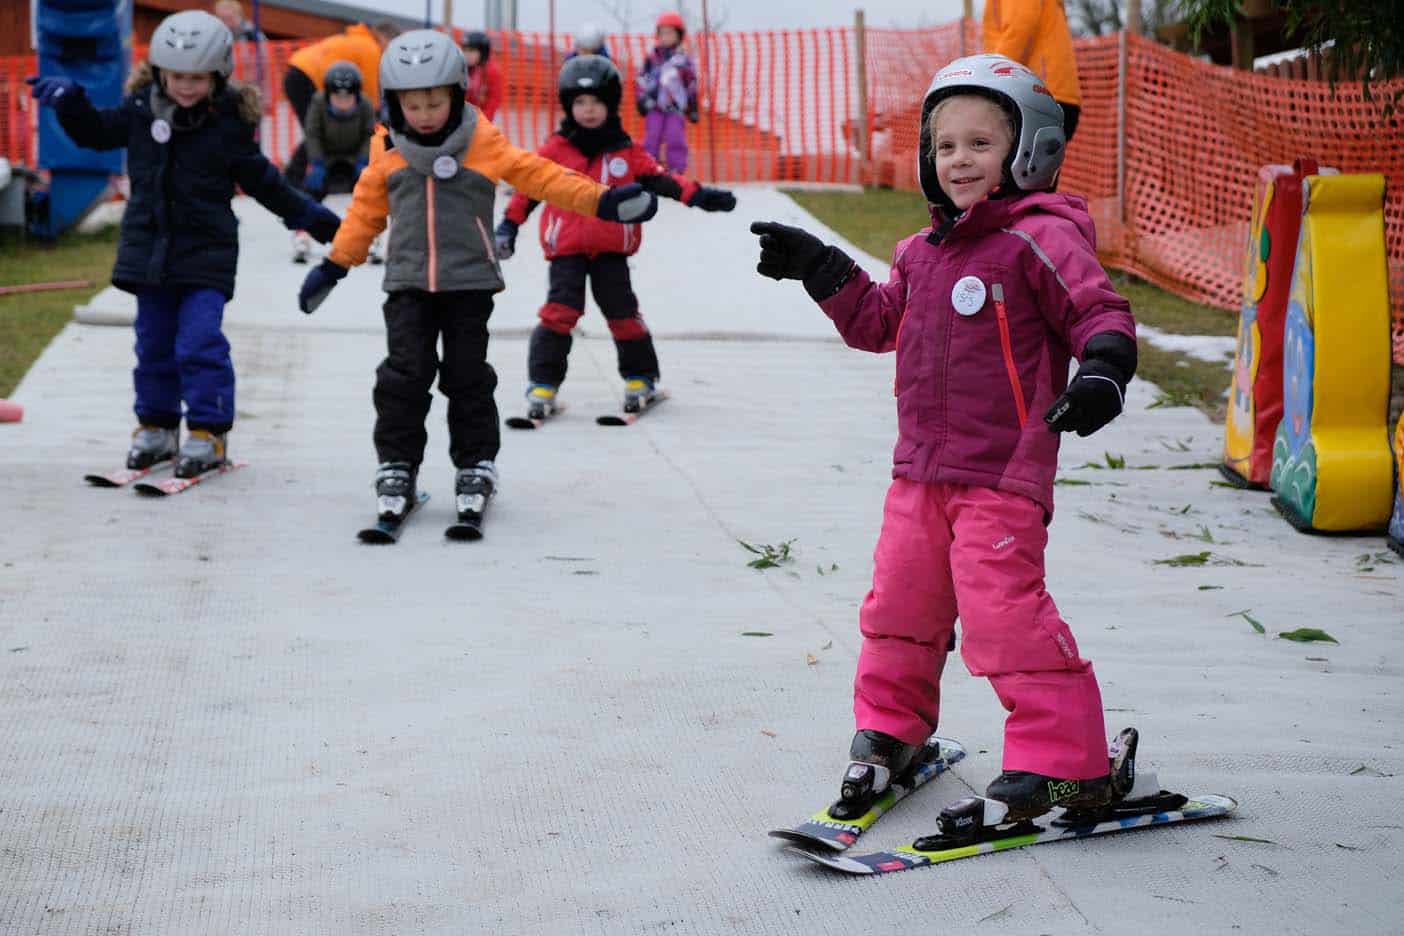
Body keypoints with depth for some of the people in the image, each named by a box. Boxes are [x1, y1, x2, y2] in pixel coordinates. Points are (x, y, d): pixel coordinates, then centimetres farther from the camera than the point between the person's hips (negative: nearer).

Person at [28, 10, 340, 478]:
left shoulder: (230, 123, -6)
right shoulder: (140, 110, 0)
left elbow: (261, 181, 5)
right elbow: (96, 132, 13)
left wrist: (310, 216, 7)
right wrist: (69, 102, -5)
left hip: (205, 253, -4)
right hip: (149, 247, 4)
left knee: (200, 343, -11)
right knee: (154, 343, 11)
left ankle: (209, 433, -3)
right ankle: (156, 428, 23)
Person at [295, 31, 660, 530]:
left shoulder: (484, 143, -5)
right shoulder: (386, 151, 1)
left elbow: (539, 176, -4)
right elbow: (366, 209, 13)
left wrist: (601, 201, -11)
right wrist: (335, 264, 15)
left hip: (469, 281, -1)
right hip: (408, 283, 1)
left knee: (467, 376, 4)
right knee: (405, 375, -3)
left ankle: (476, 462, 17)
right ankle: (396, 465, 5)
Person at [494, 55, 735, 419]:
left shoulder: (626, 151, 1)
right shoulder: (554, 150, -2)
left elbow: (659, 179, 2)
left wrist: (699, 195, -9)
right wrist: (509, 225, -3)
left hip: (611, 248, 1)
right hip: (566, 247, -1)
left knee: (623, 313, 4)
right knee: (560, 311, -10)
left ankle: (640, 378, 21)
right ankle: (543, 384, -4)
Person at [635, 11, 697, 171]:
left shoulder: (684, 59, 5)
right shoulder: (652, 59, 4)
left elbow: (691, 85, 10)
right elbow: (641, 81, 6)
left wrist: (693, 107, 9)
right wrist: (641, 99, -2)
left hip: (676, 107, 0)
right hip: (655, 106, 0)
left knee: (676, 140, -4)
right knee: (651, 140, 0)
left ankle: (676, 172, 1)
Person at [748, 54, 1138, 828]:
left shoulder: (1040, 241, -10)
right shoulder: (921, 253, 13)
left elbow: (1102, 313, -13)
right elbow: (880, 323, 25)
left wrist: (1101, 373, -31)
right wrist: (820, 270, 18)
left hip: (1003, 473, -8)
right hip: (921, 469, 8)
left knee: (1001, 612, -12)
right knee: (900, 602, 15)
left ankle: (1064, 760, -2)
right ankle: (889, 733, 34)